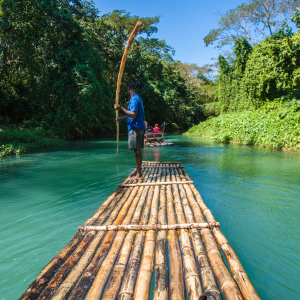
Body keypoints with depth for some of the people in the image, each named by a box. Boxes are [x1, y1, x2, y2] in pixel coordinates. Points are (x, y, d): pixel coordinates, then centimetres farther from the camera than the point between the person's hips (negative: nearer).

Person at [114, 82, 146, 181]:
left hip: (135, 127, -10)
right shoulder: (138, 98, 19)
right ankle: (138, 171, 24)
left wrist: (121, 108, -18)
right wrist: (121, 118, 31)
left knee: (137, 150, -7)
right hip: (139, 127, 10)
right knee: (137, 150, 15)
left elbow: (133, 115, -23)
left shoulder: (134, 99, -13)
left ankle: (139, 174, -3)